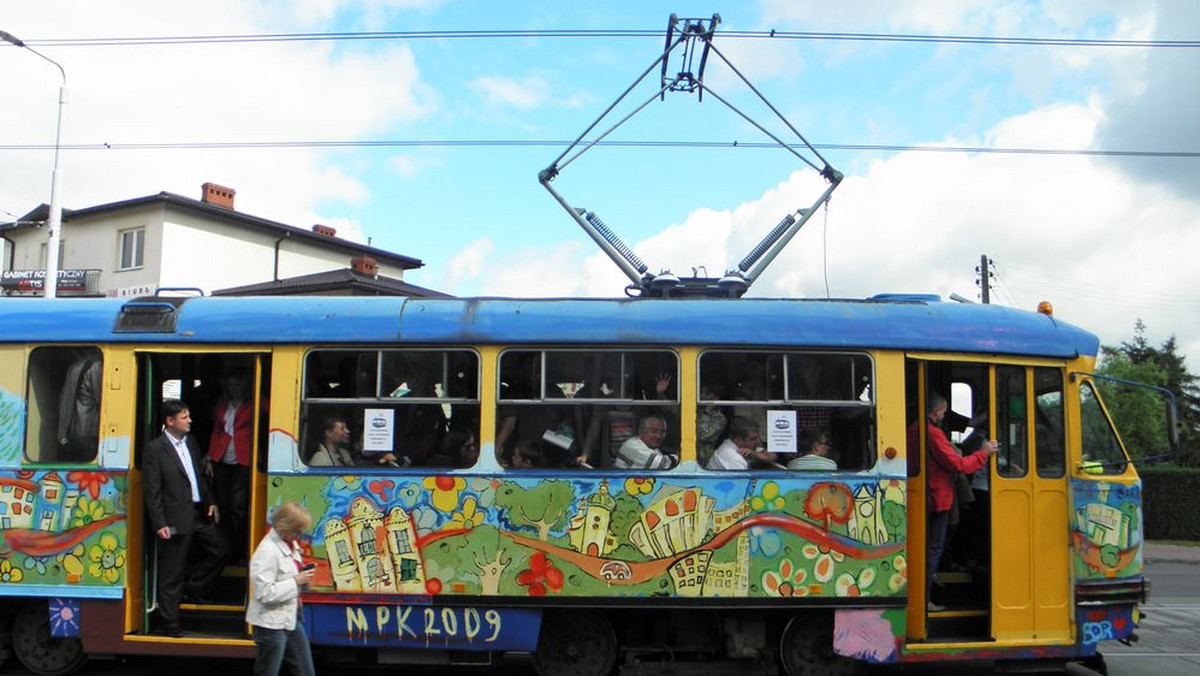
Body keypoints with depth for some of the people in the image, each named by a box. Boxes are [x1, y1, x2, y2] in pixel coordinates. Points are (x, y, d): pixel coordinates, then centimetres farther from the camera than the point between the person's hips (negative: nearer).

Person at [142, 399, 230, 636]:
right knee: (171, 575, 3)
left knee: (221, 548, 12)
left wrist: (211, 502, 9)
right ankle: (170, 624, 15)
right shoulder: (154, 449, -11)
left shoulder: (190, 442, 11)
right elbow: (152, 492, -13)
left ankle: (193, 587, 28)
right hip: (176, 520, -7)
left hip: (199, 514, 7)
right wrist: (160, 525, -16)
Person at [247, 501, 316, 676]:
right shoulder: (267, 551, -21)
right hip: (272, 622, -8)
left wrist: (303, 575, 2)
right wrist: (296, 581, -21)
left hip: (292, 618, 8)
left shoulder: (291, 544, 5)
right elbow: (264, 593, -25)